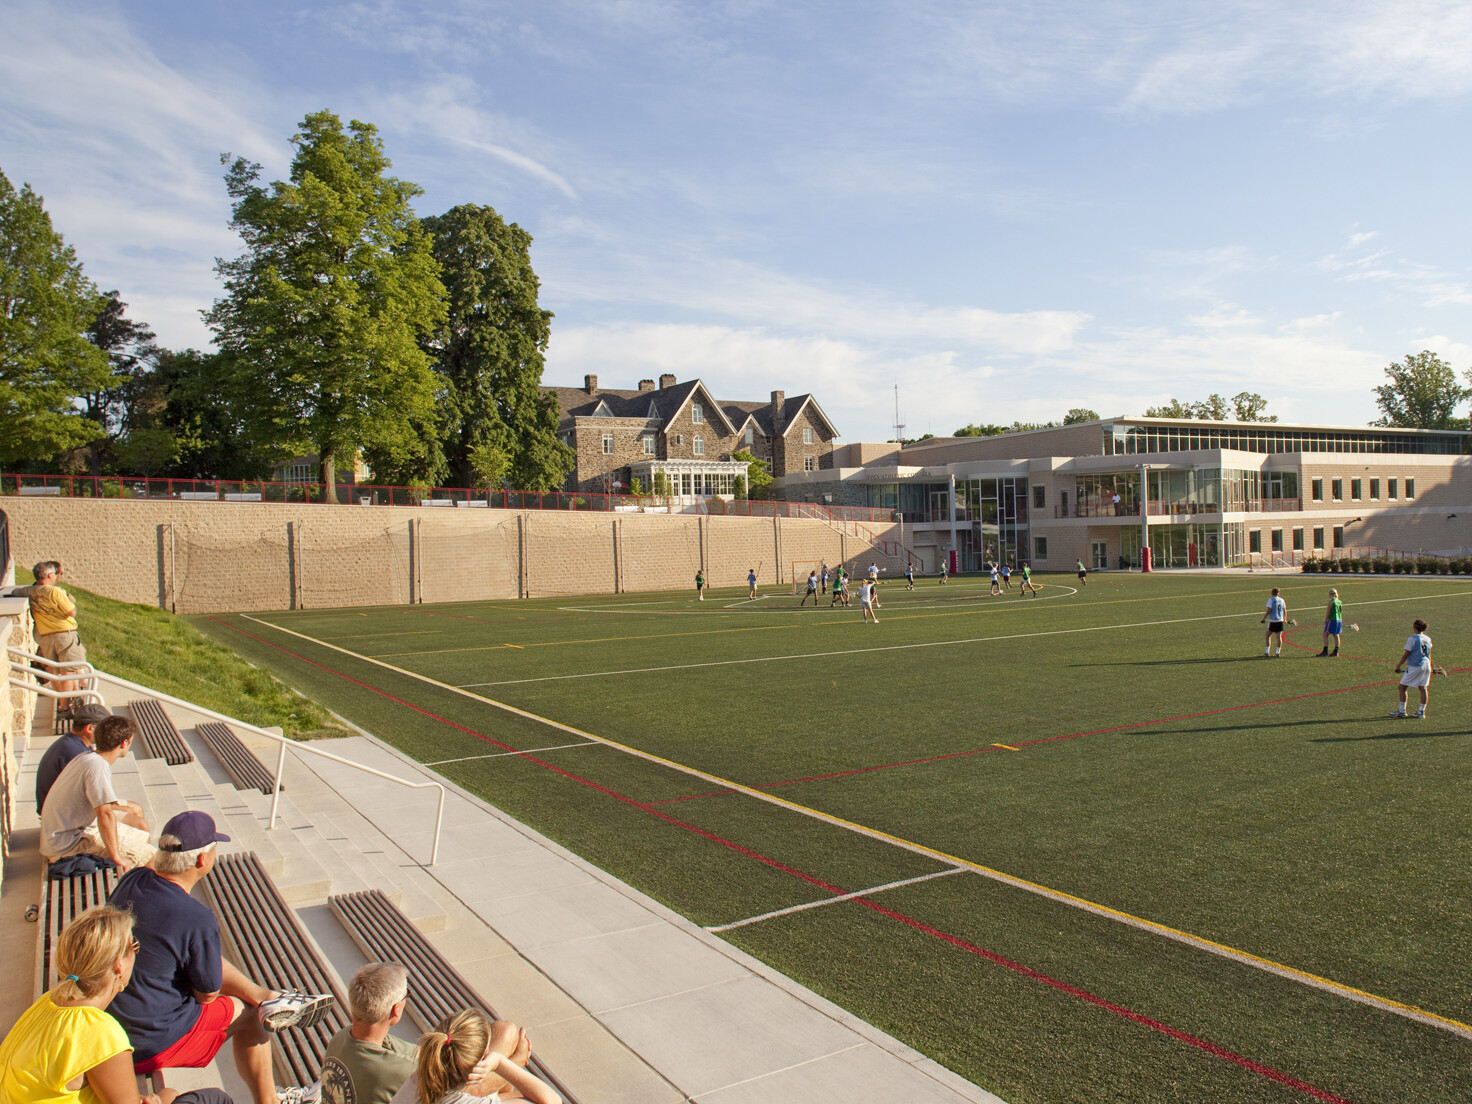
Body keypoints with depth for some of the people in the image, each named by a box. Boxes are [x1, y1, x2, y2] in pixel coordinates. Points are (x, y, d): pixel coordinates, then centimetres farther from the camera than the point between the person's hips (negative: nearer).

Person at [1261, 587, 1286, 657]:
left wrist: (1263, 619, -6)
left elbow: (1268, 611, -12)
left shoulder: (1271, 600, -7)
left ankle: (1266, 652, 2)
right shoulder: (1281, 600, 7)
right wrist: (1285, 619, 25)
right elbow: (1285, 611, 11)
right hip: (1280, 620, 4)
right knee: (1279, 636, 6)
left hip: (1272, 620, -4)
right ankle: (1278, 652, 7)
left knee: (1267, 635, 6)